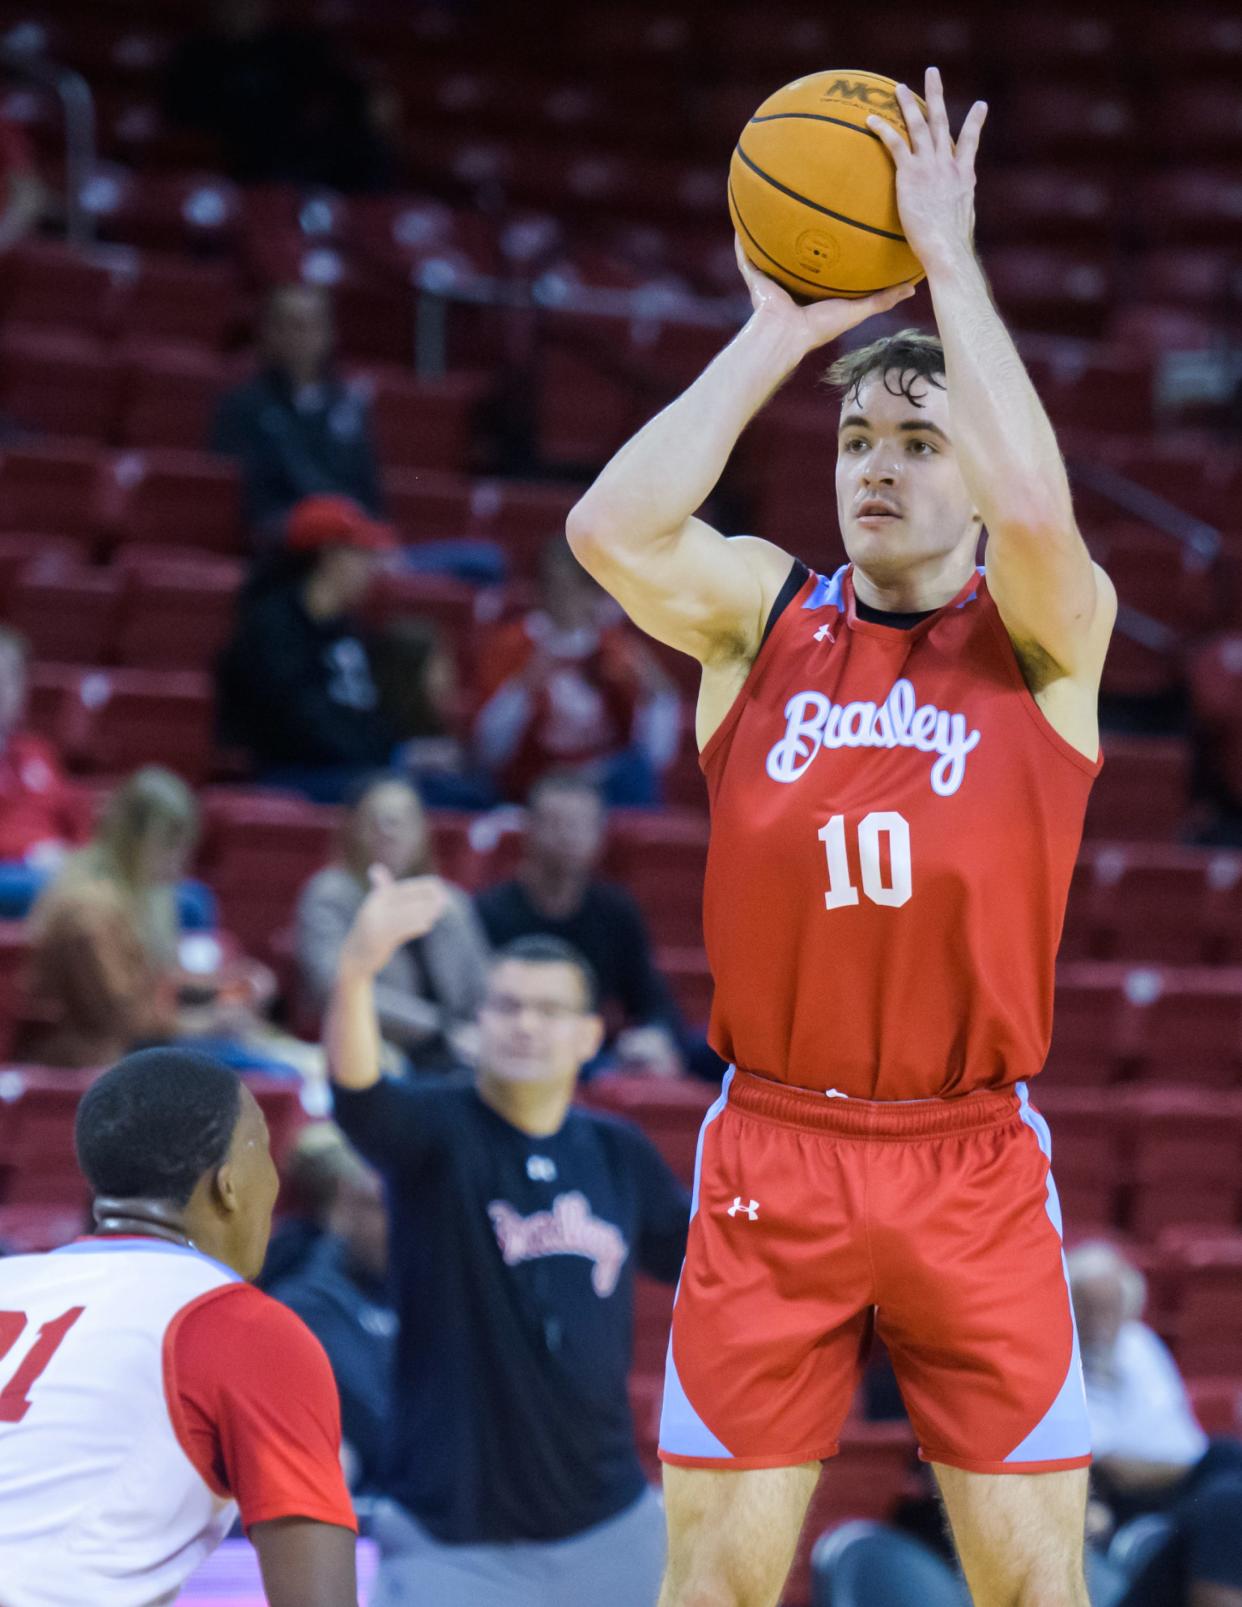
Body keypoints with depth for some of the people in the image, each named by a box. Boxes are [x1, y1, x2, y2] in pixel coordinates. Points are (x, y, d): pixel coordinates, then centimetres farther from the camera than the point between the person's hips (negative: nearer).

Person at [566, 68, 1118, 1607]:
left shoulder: (1044, 637, 2)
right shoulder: (763, 612, 6)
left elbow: (1036, 516, -21)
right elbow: (608, 529, -13)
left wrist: (951, 263, -15)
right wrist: (778, 333, -9)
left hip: (973, 1161, -1)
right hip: (773, 1150, 1)